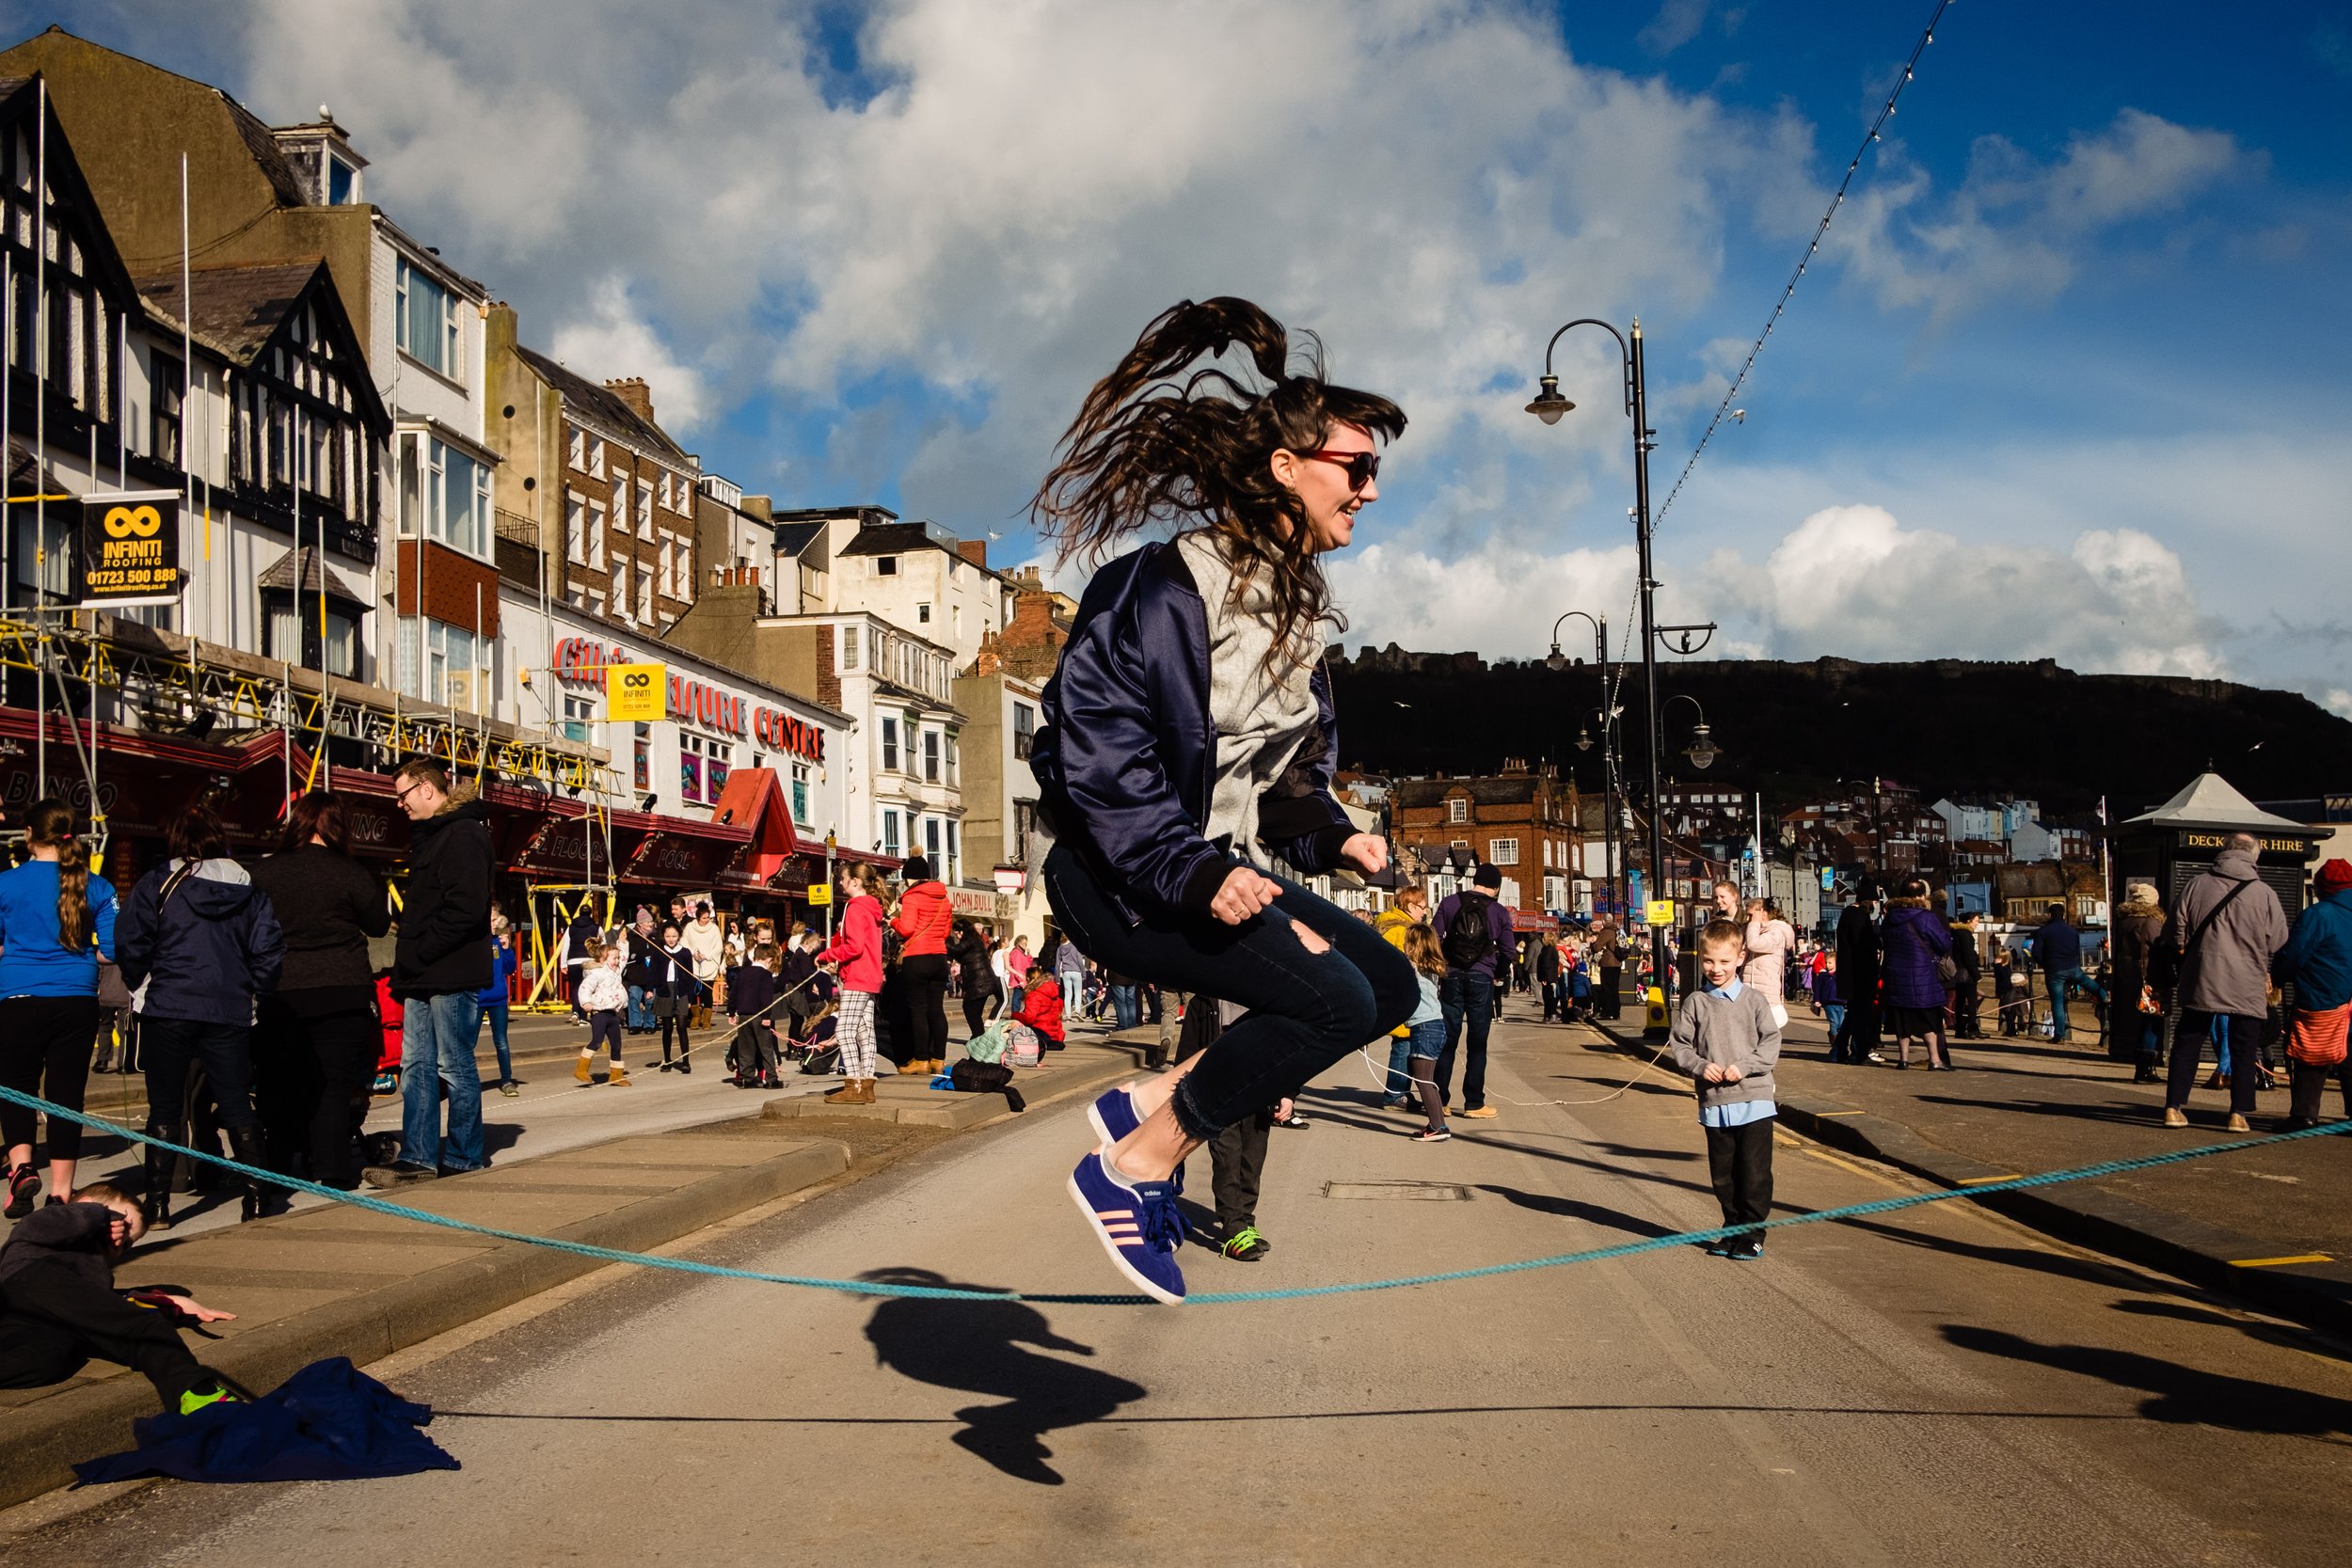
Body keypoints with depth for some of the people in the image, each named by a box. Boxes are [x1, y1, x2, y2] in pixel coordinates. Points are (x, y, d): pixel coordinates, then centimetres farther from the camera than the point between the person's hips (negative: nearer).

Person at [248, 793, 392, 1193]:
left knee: (277, 1084, 10)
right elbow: (379, 925, 3)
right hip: (341, 994, -2)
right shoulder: (351, 873, -7)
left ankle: (275, 1169, 14)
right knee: (334, 1082, 2)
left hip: (280, 995, 2)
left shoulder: (263, 873, 0)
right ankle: (333, 1170, 0)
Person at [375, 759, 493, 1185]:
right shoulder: (428, 836, 19)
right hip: (424, 977, 10)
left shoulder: (463, 834, -12)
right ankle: (418, 1156, 10)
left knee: (455, 1068, -1)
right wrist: (407, 964, 12)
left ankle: (464, 1156, 8)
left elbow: (466, 909, -21)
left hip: (453, 975, -10)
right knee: (416, 1067, 7)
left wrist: (419, 954, -17)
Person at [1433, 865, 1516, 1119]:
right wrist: (1499, 975, 18)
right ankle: (1474, 1103, 4)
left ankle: (1439, 1100, 9)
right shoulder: (1500, 912, 1)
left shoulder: (1449, 903, 3)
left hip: (1452, 977, 1)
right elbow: (1507, 950, 1)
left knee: (1447, 1040, 8)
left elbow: (1433, 938, -1)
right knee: (1477, 1043, 3)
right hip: (1482, 980, -1)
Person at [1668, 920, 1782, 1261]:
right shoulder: (1695, 1003, 3)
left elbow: (1771, 1042, -1)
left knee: (1755, 1172, -2)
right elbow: (1679, 1044, 5)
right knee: (1723, 1175, 11)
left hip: (1754, 1101, -2)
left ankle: (1752, 1235, 9)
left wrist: (1744, 1066, -15)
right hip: (1714, 1103, 2)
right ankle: (1733, 1229, 26)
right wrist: (1700, 1066, -12)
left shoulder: (1753, 999, -1)